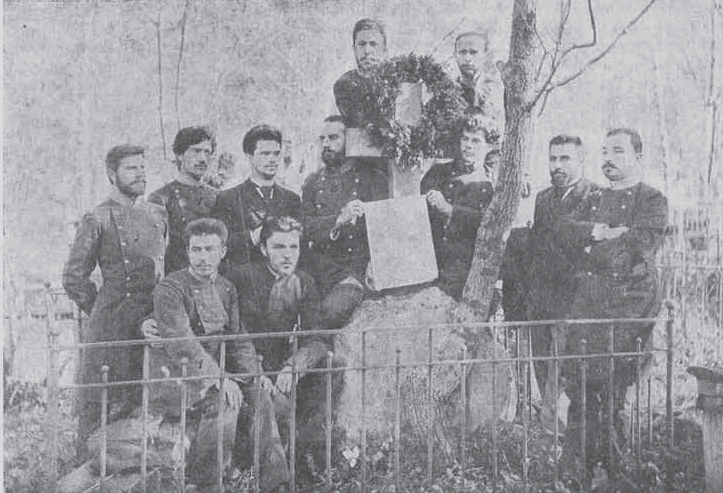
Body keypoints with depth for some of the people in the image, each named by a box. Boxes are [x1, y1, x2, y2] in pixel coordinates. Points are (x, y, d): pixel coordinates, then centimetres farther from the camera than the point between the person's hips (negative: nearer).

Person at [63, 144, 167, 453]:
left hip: (153, 322, 5)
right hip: (111, 328, -5)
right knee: (100, 402, -1)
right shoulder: (97, 220, -3)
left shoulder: (158, 215, 13)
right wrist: (100, 311, 2)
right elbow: (74, 278, -2)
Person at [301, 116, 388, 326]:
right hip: (319, 272, 3)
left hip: (356, 268, -3)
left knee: (333, 310, -29)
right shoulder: (313, 182, 14)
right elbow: (307, 228, 0)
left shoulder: (372, 177, 5)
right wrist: (339, 220, -16)